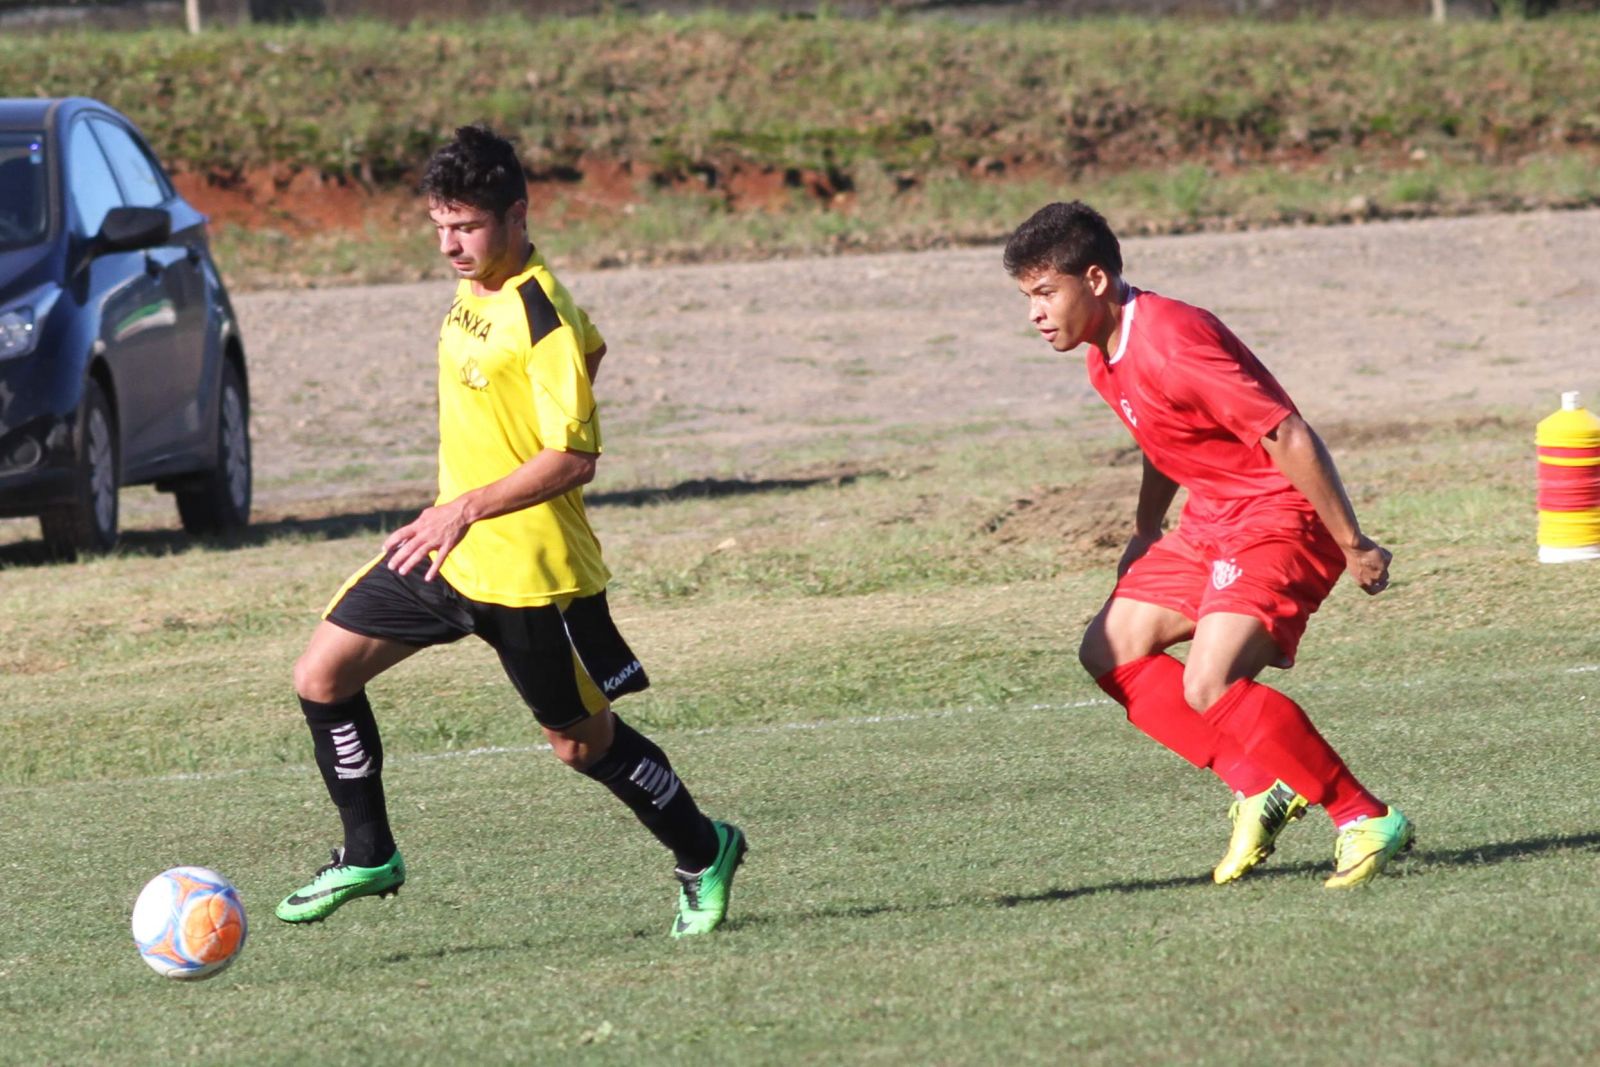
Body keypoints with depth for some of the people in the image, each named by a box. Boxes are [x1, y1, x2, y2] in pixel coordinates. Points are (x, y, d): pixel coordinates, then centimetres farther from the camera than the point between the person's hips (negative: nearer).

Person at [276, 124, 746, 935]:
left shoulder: (541, 318, -23)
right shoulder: (474, 287, 4)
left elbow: (575, 459, -25)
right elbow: (589, 349, 21)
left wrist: (468, 509, -28)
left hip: (528, 569, -8)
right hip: (447, 546, 8)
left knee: (582, 743, 7)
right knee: (323, 677, 2)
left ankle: (704, 854, 29)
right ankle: (368, 857, 15)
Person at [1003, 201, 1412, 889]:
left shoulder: (1169, 345, -25)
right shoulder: (1106, 355, 6)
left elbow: (1288, 437, -25)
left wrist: (1353, 547, -22)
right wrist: (1146, 531, 27)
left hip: (1280, 517, -11)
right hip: (1211, 522, 11)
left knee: (1209, 687, -24)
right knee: (1110, 651, 9)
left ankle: (1367, 822, -14)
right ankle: (1260, 789, 8)